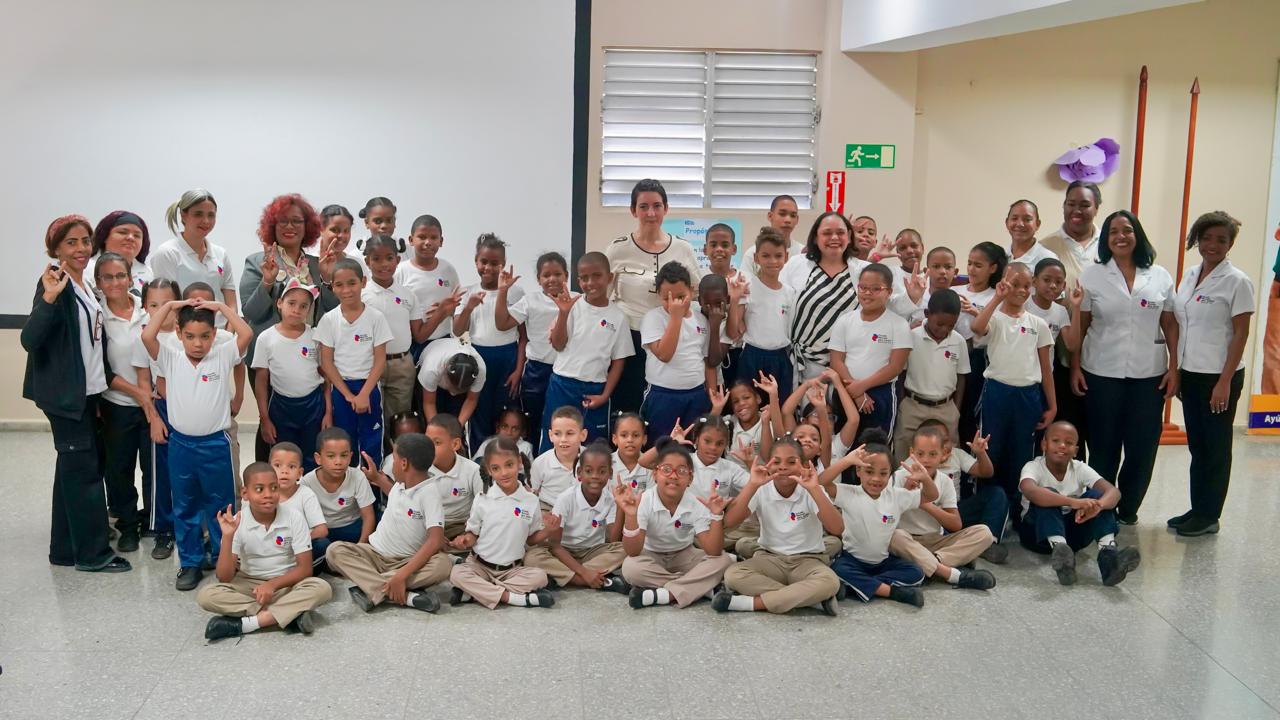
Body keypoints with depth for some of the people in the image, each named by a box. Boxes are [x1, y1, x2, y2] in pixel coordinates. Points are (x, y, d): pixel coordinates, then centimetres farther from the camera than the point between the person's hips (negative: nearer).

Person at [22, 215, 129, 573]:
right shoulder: (55, 284, -14)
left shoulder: (85, 285, 10)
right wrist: (48, 298, -35)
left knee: (74, 468, 13)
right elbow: (30, 339, -23)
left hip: (87, 392, 9)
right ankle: (93, 553, 4)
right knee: (84, 469, -4)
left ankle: (66, 549, 22)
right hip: (65, 393, -9)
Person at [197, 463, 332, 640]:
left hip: (285, 584, -1)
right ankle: (290, 614, -28)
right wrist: (227, 537, -26)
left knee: (321, 588, -30)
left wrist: (273, 584, -25)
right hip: (248, 586, 1)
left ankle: (243, 624, -29)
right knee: (206, 595, -26)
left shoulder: (294, 519, -11)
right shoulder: (237, 523, -10)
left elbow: (305, 568, -11)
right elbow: (224, 577, -13)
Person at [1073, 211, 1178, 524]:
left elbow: (1171, 325, 7)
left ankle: (1127, 508, 21)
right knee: (1103, 445, 6)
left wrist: (1174, 368, 1)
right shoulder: (1092, 275, 1)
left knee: (1143, 446, 4)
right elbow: (1079, 326, 2)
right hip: (1102, 373, -1)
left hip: (1149, 374, 1)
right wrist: (1075, 367, -3)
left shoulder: (1160, 277, 5)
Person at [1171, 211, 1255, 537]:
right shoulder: (1190, 276, 9)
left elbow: (1241, 334, -11)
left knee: (1215, 447, 4)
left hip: (1219, 376, -6)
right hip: (1190, 373, 6)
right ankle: (1197, 509, 22)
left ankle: (1209, 516, 13)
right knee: (1197, 446, 13)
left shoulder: (1237, 281, -10)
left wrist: (1225, 382, -15)